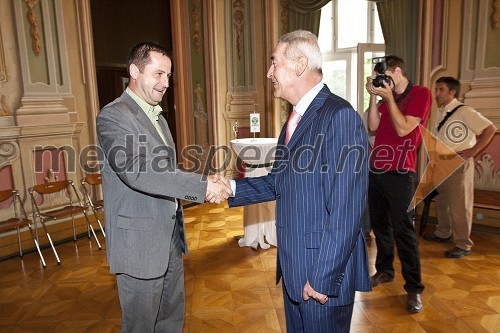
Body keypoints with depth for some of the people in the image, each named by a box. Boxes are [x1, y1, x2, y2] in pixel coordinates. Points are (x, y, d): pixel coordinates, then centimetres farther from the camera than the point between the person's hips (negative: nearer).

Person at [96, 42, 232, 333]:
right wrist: (201, 186, -30)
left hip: (171, 238, 8)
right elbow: (135, 171, -29)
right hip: (139, 243, -8)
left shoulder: (157, 116, 14)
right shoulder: (113, 116, -15)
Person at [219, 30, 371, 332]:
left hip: (324, 272, -9)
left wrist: (323, 276, -20)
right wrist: (231, 187, -2)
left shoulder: (339, 116, -20)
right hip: (293, 266, 9)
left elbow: (345, 211, -23)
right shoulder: (296, 118, 11)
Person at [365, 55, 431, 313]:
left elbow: (403, 129, -13)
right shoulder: (387, 98, 17)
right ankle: (384, 270, 28)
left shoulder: (420, 94, -3)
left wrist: (388, 97, -11)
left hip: (399, 174, -7)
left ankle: (414, 288, 5)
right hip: (375, 169, 7)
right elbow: (373, 127, 7)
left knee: (403, 230, -6)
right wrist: (374, 97, 1)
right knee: (379, 225, 13)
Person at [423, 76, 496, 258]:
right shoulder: (440, 113, 11)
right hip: (442, 163, 8)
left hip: (460, 163, -8)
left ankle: (463, 245, 7)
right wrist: (436, 156, 11)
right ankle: (443, 233, 35)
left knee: (460, 204, -4)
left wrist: (474, 150, -17)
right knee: (442, 201, 18)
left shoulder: (464, 111, -12)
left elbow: (490, 128, -16)